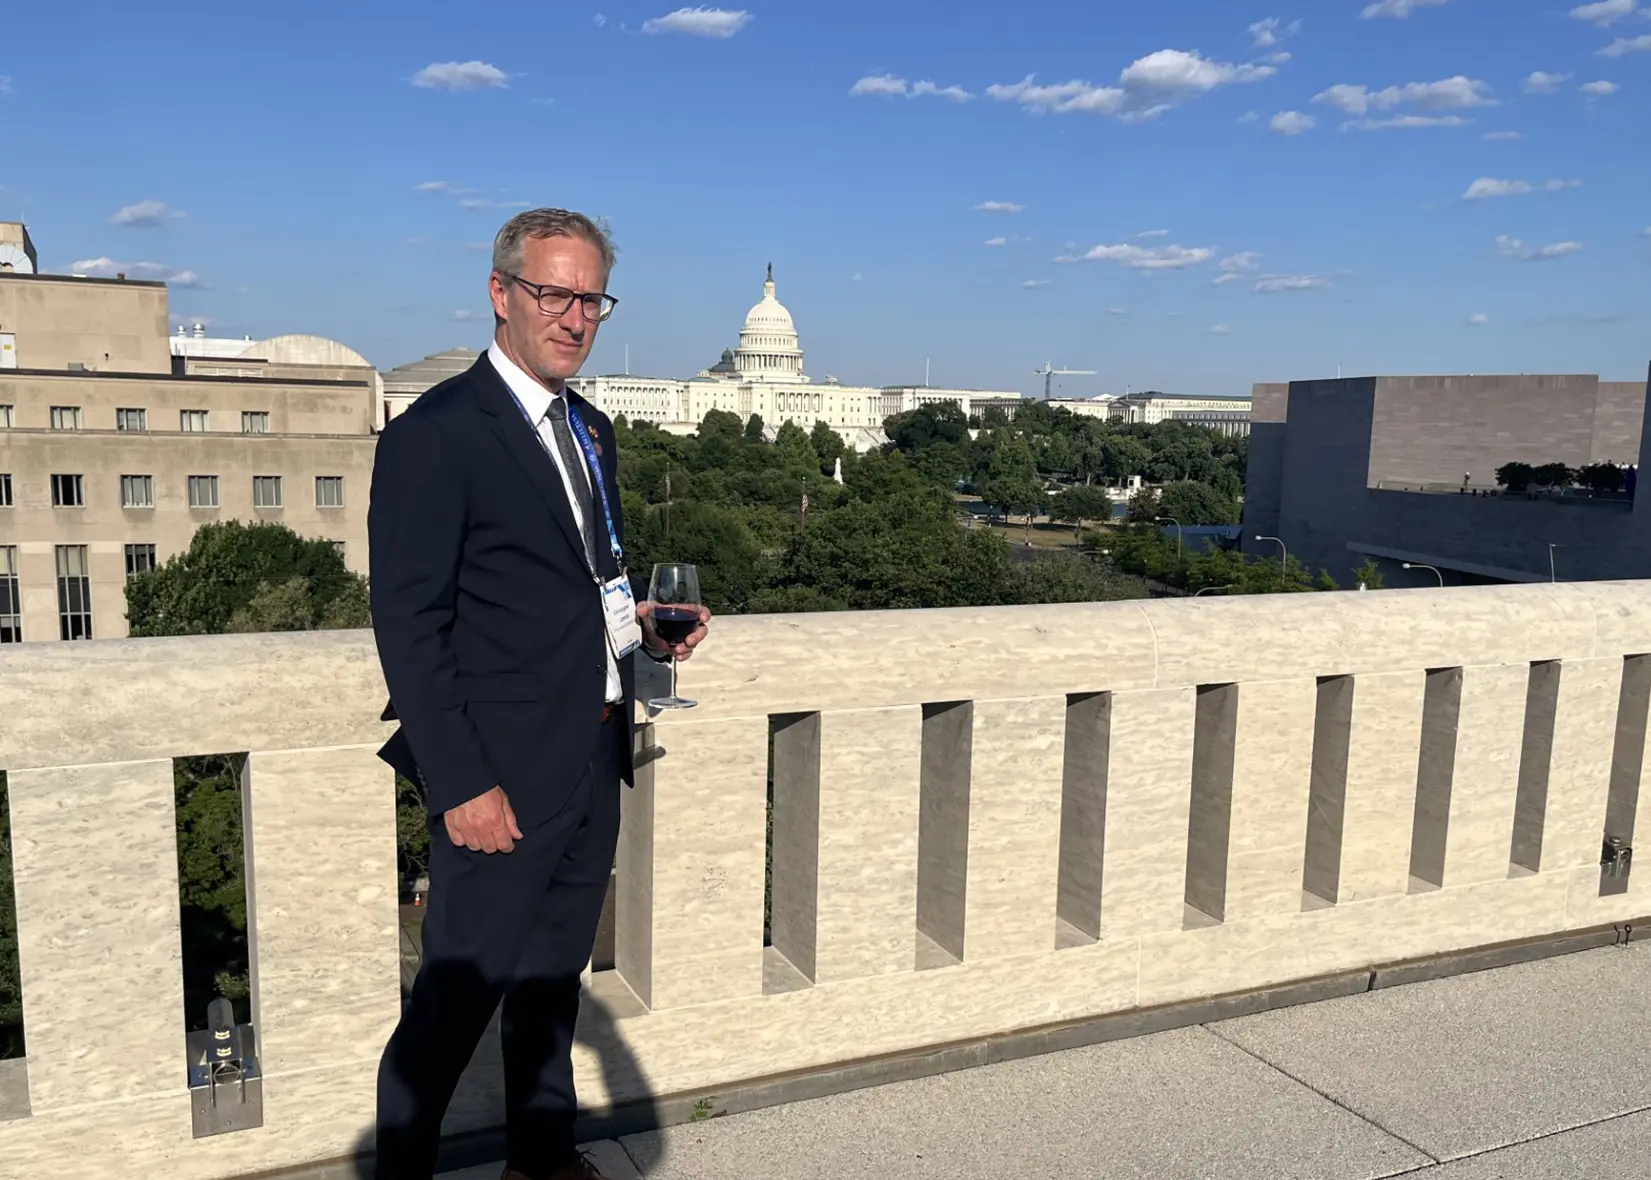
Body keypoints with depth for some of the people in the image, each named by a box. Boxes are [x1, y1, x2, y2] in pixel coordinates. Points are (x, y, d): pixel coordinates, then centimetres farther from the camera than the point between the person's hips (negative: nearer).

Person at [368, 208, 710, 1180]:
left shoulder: (590, 428, 12)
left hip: (593, 764, 8)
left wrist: (639, 620, 2)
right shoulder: (437, 434, -13)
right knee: (458, 999, 3)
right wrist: (462, 785, -19)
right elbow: (409, 626, -15)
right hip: (503, 774, -8)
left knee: (554, 979, 21)